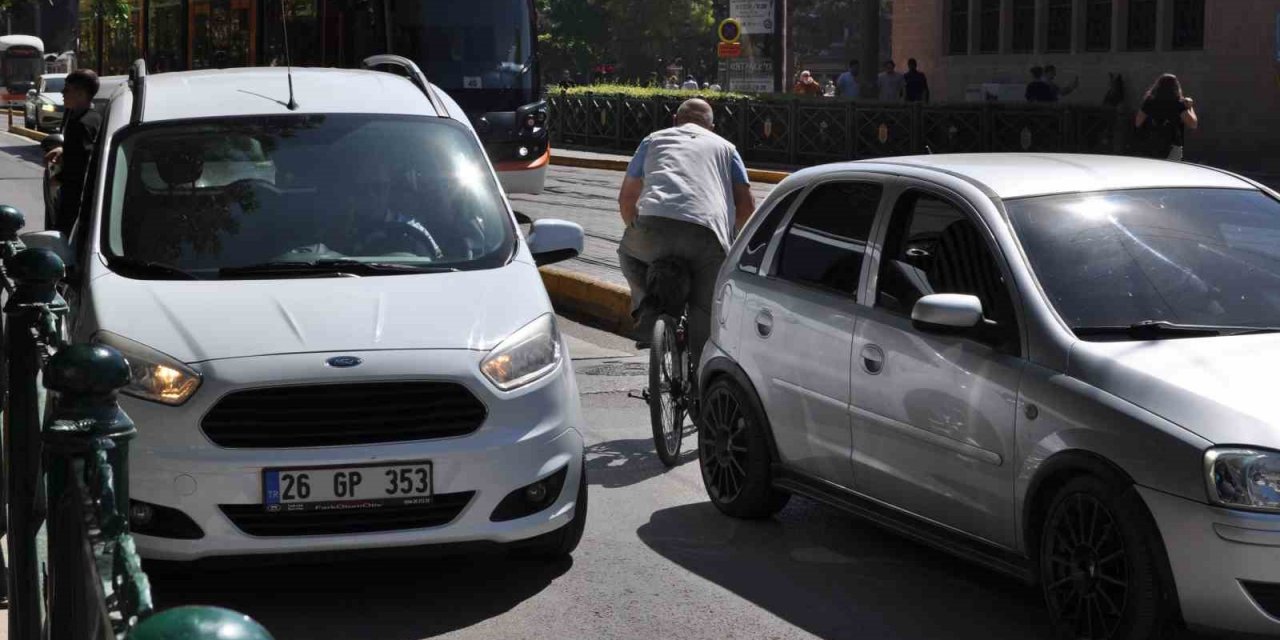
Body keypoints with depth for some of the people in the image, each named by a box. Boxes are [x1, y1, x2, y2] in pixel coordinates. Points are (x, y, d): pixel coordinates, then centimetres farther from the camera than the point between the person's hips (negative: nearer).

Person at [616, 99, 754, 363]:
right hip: (708, 234, 0)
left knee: (629, 253, 33)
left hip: (655, 224, 0)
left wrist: (635, 230, 48)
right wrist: (734, 239, 37)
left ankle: (646, 308, 14)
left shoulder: (653, 140, 30)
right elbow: (746, 205, 20)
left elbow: (626, 198, 31)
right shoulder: (724, 146, 29)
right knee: (705, 314, 10)